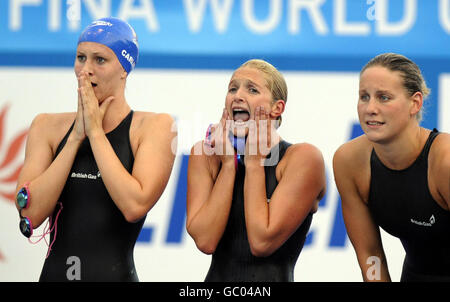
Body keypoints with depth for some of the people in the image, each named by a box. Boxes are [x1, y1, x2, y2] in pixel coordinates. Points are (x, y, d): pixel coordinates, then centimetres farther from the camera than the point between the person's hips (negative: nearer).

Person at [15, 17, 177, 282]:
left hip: (115, 273, -3)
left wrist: (95, 132, -10)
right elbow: (31, 212, -6)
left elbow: (135, 206, -17)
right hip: (54, 273, 3)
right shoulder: (48, 127, 6)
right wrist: (76, 137, -8)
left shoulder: (155, 126, -3)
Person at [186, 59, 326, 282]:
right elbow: (205, 241, -7)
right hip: (218, 276, 2)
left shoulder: (302, 158, -6)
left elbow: (262, 242, -13)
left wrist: (254, 162, -8)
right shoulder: (204, 155, 5)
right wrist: (228, 163, -6)